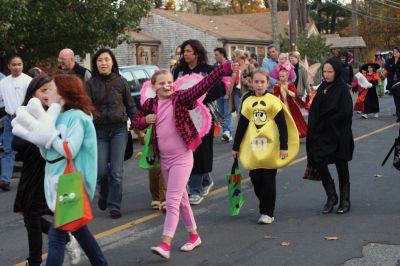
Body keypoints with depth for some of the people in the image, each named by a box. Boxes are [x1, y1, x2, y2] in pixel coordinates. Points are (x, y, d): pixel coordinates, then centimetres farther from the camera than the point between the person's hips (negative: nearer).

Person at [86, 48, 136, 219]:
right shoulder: (91, 84, 2)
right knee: (101, 171, -2)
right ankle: (104, 195, 29)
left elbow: (130, 106, 8)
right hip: (99, 131, 0)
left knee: (116, 171, -3)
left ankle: (114, 206, 9)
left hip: (119, 129, 0)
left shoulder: (121, 82, 3)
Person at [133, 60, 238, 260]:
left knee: (172, 201, -11)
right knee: (181, 199, 17)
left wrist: (225, 68, -31)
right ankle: (194, 235, 31)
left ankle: (165, 245, -13)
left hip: (182, 157, -6)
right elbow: (135, 122, 16)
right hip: (163, 159, 6)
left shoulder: (180, 98, -10)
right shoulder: (150, 104, 3)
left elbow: (204, 85, -21)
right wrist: (145, 120, -7)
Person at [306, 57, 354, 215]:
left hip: (339, 135, -5)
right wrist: (314, 128, -5)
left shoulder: (343, 89, -8)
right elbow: (314, 110, 7)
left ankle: (344, 200, 19)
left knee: (341, 167, 5)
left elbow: (345, 113, -17)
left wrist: (324, 123, -14)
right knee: (319, 162, -5)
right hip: (322, 135, 5)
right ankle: (331, 197, 12)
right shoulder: (322, 88, 8)